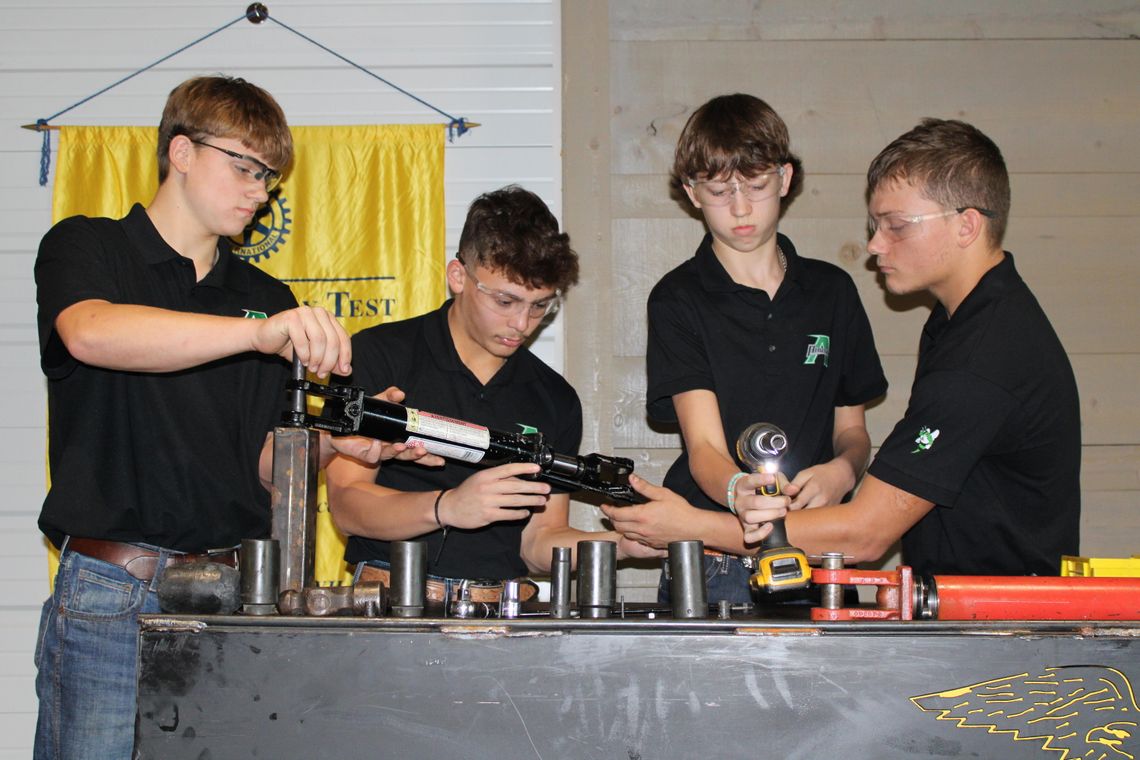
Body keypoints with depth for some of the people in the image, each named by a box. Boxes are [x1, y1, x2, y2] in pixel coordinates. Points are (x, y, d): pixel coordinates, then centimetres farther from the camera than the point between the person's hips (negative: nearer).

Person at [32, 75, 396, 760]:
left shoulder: (269, 302, 17)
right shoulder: (86, 248, 3)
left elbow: (264, 461, 13)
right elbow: (90, 333, -21)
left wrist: (331, 443, -9)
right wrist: (259, 332, -32)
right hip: (111, 593, -4)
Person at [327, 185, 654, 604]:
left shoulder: (555, 400, 12)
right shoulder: (379, 356, 1)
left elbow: (537, 540, 10)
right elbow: (346, 505, -7)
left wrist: (622, 542, -8)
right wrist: (446, 507, -23)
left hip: (500, 617, 3)